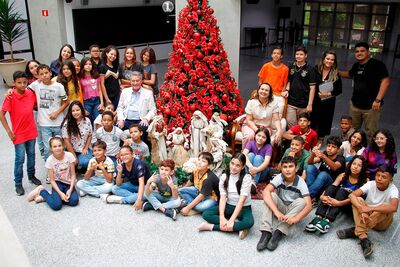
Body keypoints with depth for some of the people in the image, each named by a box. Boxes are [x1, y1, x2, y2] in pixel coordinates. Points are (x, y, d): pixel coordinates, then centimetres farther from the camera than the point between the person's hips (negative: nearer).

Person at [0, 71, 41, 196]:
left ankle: (31, 176, 36)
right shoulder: (10, 97, -16)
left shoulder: (31, 93, -4)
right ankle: (18, 184, 17)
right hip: (19, 134, -4)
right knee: (20, 159, 3)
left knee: (31, 155, 18)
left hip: (31, 131, 4)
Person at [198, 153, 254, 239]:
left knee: (249, 222, -36)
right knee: (206, 214, -18)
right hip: (229, 206, 4)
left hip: (244, 208, -4)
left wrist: (231, 220, -30)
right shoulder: (224, 177, -4)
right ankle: (237, 226, -21)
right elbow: (223, 198, -12)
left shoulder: (246, 178, -15)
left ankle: (212, 227, -28)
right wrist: (222, 217, -27)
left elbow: (241, 201, -23)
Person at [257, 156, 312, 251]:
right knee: (271, 195, -27)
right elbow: (265, 192, -33)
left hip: (293, 210, -1)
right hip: (280, 207, 1)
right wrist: (276, 211, -46)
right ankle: (266, 233, -35)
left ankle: (278, 233, -34)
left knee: (301, 201, -31)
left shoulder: (300, 183, -19)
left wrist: (295, 219, -45)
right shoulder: (279, 178, -17)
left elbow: (309, 205, -28)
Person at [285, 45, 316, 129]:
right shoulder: (291, 67, 7)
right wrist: (287, 90, -2)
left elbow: (312, 88, -6)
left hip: (303, 104, -3)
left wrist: (310, 104, -10)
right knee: (290, 124, -2)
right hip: (291, 102, 3)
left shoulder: (309, 70, -5)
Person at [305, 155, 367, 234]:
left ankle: (328, 221, -45)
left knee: (342, 191, -31)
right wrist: (322, 196, -34)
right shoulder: (343, 176, 1)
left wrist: (338, 203, -39)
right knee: (331, 188, -25)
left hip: (350, 205, -3)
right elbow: (332, 187, -12)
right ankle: (318, 217, -37)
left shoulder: (364, 181, -9)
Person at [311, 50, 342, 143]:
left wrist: (329, 94, -14)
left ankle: (320, 142, 21)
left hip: (328, 104, 1)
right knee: (312, 122, 4)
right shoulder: (316, 70, -3)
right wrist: (318, 93, -12)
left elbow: (339, 90, 0)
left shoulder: (336, 74, -1)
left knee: (324, 123, 8)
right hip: (315, 102, 0)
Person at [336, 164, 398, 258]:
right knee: (358, 200, -25)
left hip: (382, 222, -2)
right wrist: (362, 209, -40)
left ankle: (355, 231, -31)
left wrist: (370, 209, -43)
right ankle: (363, 239, -39)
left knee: (386, 207, -33)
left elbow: (394, 207, -40)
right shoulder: (370, 184, -12)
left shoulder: (393, 190, -19)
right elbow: (352, 195, -24)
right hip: (366, 216, 2)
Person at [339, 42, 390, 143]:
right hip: (355, 104, 7)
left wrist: (378, 100, -25)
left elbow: (386, 81, -17)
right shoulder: (356, 65, 12)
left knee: (370, 132, -1)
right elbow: (350, 74, 34)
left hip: (371, 106, -7)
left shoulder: (377, 64, -10)